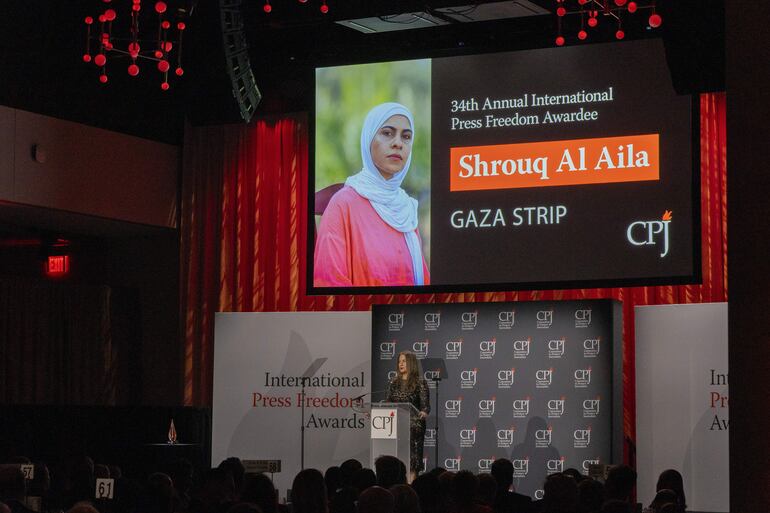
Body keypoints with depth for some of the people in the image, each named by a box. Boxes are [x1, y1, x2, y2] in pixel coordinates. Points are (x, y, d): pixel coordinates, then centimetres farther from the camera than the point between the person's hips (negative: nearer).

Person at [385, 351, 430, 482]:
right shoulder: (394, 383, 13)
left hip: (413, 425, -4)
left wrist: (423, 413, -25)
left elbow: (425, 405, -6)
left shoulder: (420, 383, -1)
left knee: (411, 457, -5)